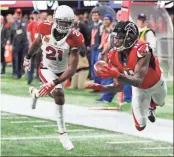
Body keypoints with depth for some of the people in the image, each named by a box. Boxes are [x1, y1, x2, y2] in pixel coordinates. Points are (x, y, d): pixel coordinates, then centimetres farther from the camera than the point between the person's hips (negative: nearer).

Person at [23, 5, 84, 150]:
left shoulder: (74, 39, -28)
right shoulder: (45, 29, -22)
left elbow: (72, 68, -29)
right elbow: (37, 42, 4)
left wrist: (55, 83, -39)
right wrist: (28, 57, 20)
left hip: (62, 72, 2)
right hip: (46, 69, -2)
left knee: (55, 91, 21)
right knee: (58, 93, -24)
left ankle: (35, 93, 57)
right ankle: (63, 134, -17)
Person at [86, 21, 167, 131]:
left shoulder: (142, 50, -44)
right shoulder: (115, 56, -26)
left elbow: (138, 81, -51)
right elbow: (119, 86, -19)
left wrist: (117, 75, -66)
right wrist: (102, 88, -38)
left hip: (156, 83, -2)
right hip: (139, 88, 3)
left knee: (159, 103, 31)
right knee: (140, 126, 3)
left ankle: (151, 106, 69)